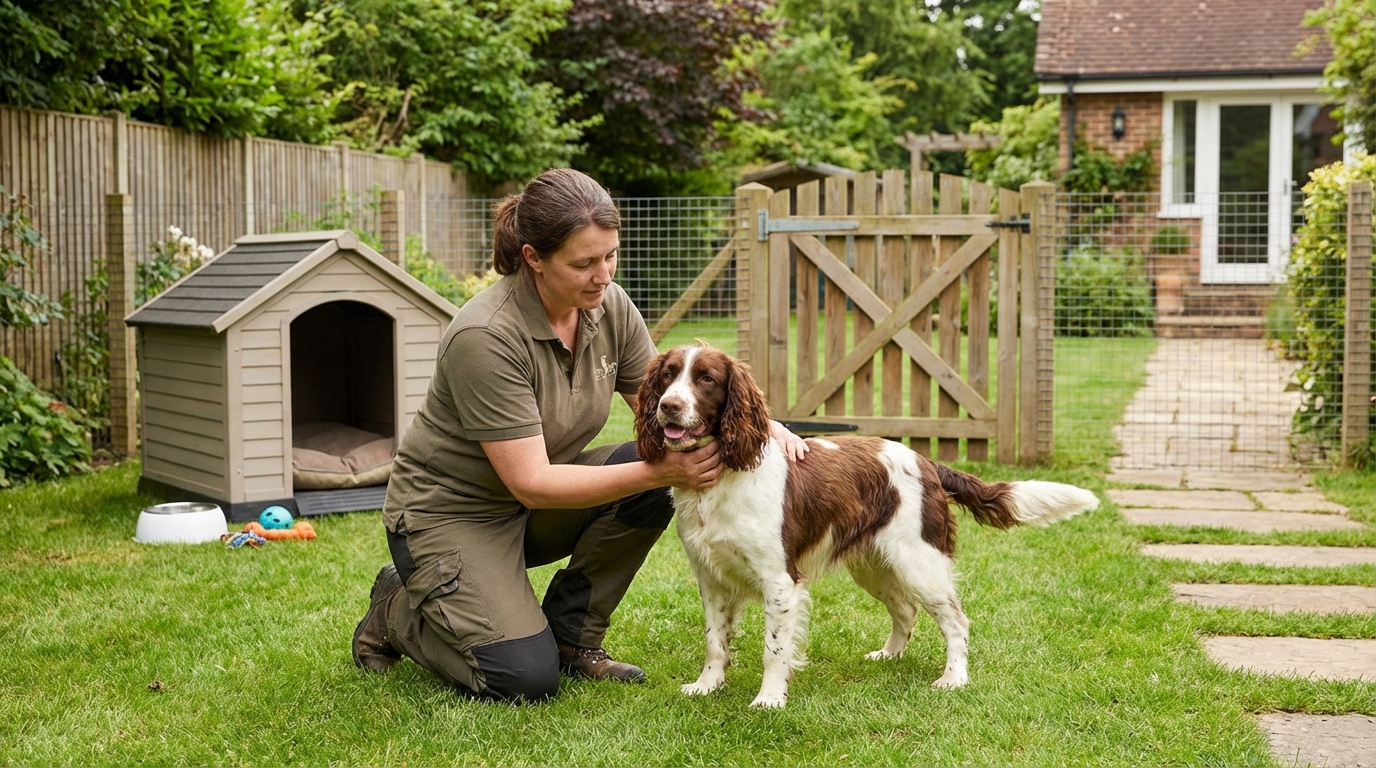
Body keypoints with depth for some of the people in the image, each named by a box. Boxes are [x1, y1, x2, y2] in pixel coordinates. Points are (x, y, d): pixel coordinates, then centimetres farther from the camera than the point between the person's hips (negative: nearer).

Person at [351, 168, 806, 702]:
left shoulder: (609, 306, -9)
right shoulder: (485, 337, -30)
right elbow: (531, 483, -30)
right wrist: (659, 472, -35)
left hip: (535, 507, 7)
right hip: (449, 514, -6)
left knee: (652, 482, -19)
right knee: (526, 679, -20)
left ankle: (570, 636, 0)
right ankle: (398, 610, 10)